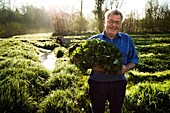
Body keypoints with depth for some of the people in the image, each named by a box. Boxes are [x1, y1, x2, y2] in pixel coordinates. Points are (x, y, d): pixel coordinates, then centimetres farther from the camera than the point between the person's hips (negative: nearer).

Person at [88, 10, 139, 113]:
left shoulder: (127, 39, 5)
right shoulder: (93, 40, 1)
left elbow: (134, 60, 8)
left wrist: (126, 68, -13)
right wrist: (92, 66, -19)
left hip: (118, 83, 1)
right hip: (97, 82, -1)